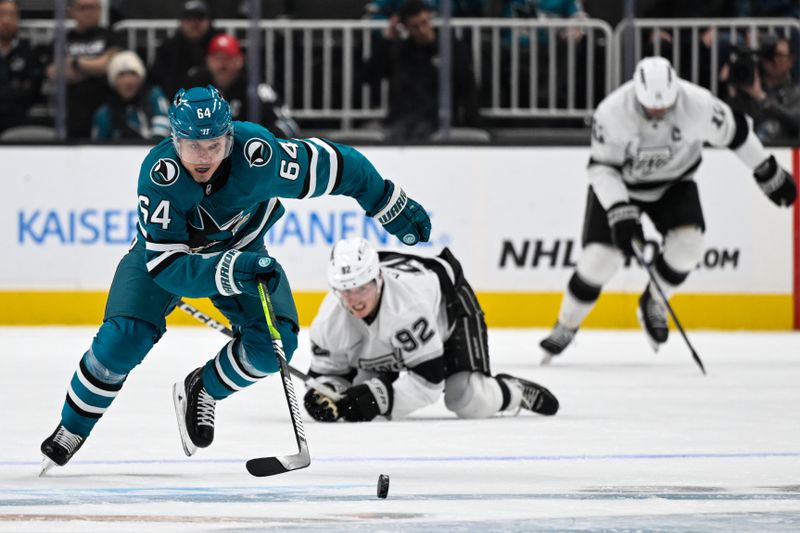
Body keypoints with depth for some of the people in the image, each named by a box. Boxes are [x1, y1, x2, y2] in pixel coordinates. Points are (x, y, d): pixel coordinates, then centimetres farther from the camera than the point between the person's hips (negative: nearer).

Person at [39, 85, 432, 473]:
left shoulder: (257, 156, -36)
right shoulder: (159, 174, -38)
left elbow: (337, 166, -21)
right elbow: (166, 266, -39)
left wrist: (396, 210, -10)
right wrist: (229, 271, -55)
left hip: (241, 247, 2)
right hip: (166, 247, -2)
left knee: (274, 343, -16)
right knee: (121, 341, -18)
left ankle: (201, 392, 12)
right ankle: (71, 430, 5)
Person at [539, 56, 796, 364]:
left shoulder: (697, 104, -28)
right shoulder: (611, 113, -32)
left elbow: (734, 132, -12)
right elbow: (602, 167, -26)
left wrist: (769, 174, -2)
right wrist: (620, 213, -38)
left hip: (675, 180, 2)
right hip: (619, 184, -2)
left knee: (688, 243, -20)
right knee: (600, 257, -13)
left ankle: (653, 304, 8)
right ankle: (565, 327, 9)